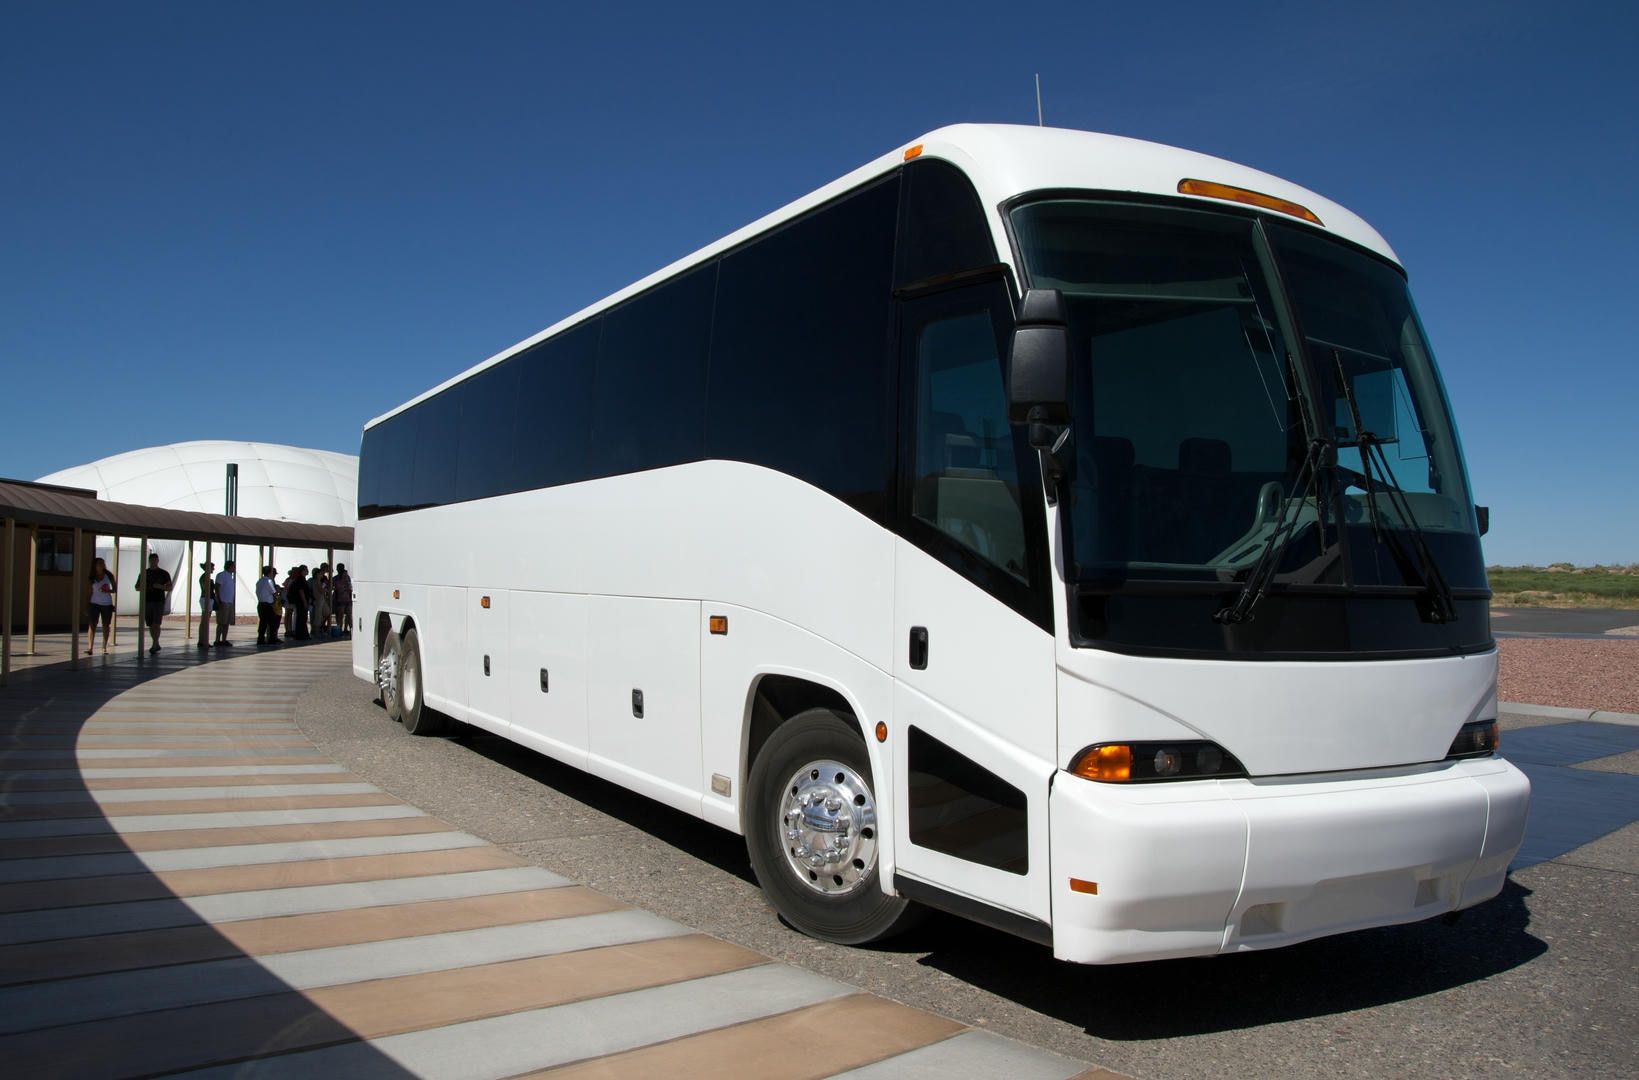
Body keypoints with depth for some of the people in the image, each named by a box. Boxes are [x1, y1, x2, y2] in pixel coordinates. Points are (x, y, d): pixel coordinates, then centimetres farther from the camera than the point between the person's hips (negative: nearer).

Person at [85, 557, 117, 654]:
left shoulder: (108, 576, 1)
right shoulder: (92, 578, 3)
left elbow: (115, 589, 5)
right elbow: (90, 592, 7)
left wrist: (108, 591, -16)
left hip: (107, 604, 0)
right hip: (95, 603, 0)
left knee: (106, 626, 5)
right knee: (92, 625, -9)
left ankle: (104, 648, 11)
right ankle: (90, 647, -13)